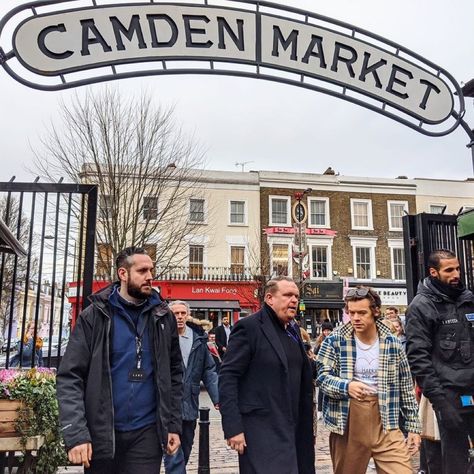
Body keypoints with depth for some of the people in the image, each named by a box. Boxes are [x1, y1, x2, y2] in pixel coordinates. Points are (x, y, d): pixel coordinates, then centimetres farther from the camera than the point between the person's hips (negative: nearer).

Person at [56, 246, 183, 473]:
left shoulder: (163, 317, 2)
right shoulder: (95, 315, -6)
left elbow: (174, 374, 7)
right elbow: (70, 376, -8)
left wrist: (173, 425, 3)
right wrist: (75, 433, -16)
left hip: (147, 432, 1)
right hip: (101, 433, -1)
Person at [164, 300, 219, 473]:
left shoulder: (198, 338, 3)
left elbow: (209, 371, 5)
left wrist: (217, 397, -4)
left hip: (189, 405, 5)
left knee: (185, 451, 20)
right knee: (174, 454, -5)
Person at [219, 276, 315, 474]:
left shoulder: (293, 330, 12)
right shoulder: (249, 327, -11)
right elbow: (227, 377, -15)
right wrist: (233, 427, -19)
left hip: (292, 428, 8)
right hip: (261, 432, -7)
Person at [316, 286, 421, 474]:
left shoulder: (392, 343, 0)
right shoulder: (335, 340, -5)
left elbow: (406, 387, 7)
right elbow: (321, 376, -6)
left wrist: (413, 426, 7)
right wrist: (346, 386, -25)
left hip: (385, 420, 1)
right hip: (347, 420, -1)